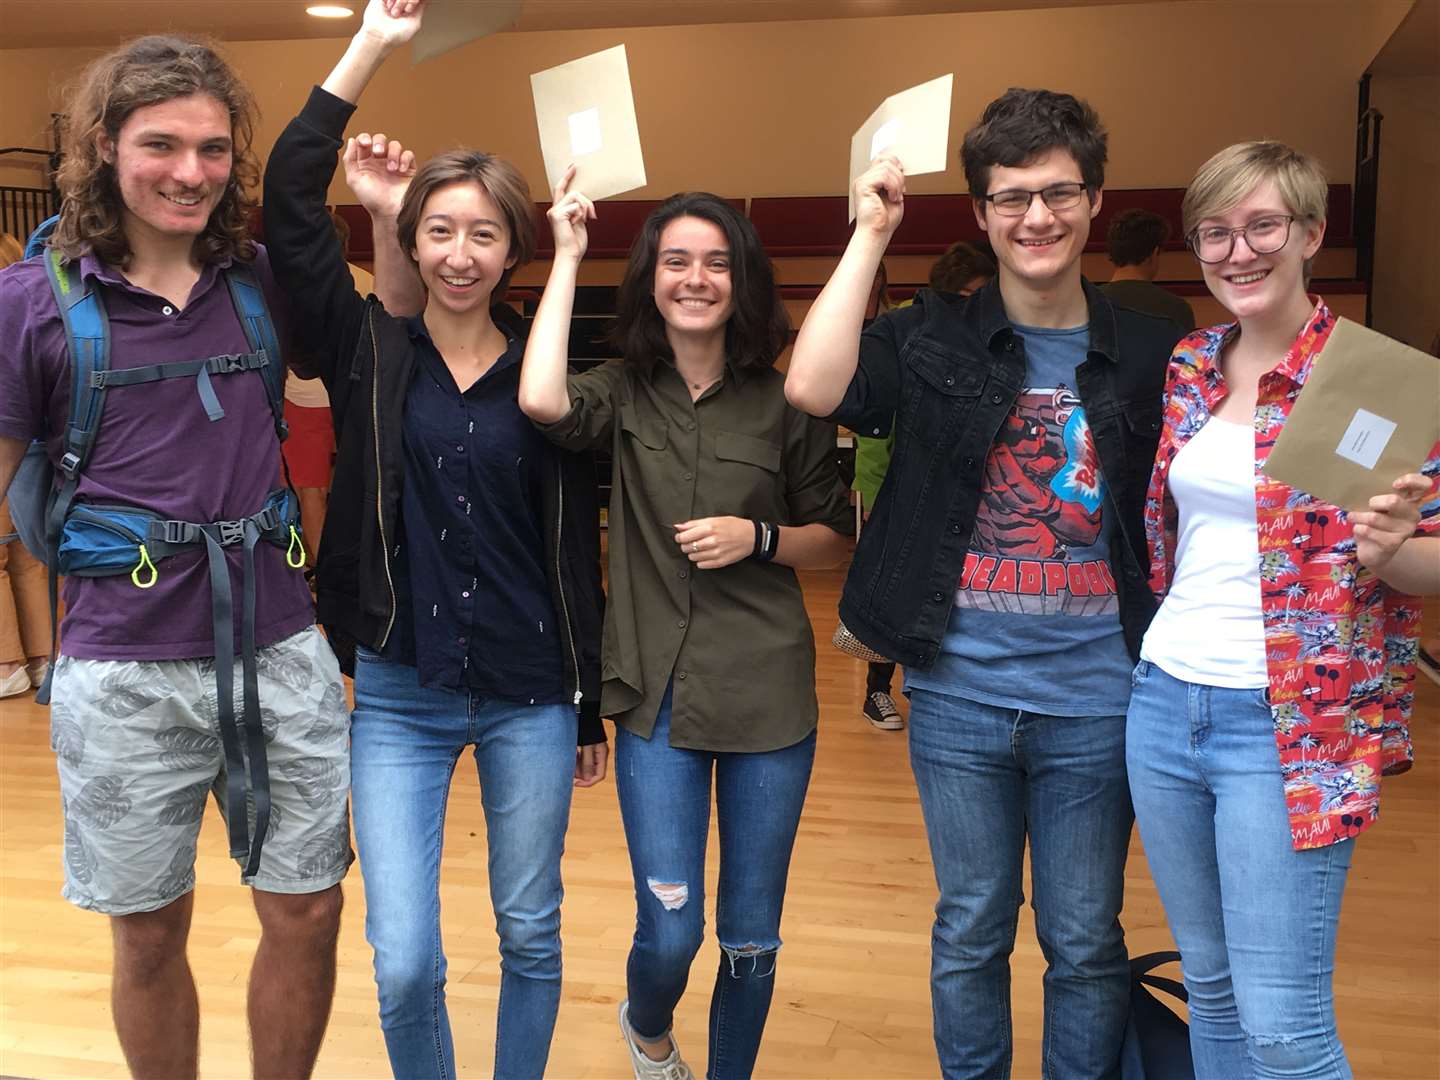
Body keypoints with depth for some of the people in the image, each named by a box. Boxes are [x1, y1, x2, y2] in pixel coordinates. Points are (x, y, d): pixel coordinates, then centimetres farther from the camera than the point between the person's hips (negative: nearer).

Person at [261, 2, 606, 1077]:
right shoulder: (371, 352, 0)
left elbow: (577, 554, 3)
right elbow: (288, 205, -11)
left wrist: (590, 710, 6)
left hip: (529, 698, 1)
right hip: (398, 699, 0)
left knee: (531, 937, 14)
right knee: (404, 965, 0)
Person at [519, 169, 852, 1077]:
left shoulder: (783, 402, -1)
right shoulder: (623, 393, 0)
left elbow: (835, 541, 7)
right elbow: (542, 403, -23)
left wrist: (757, 538, -13)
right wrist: (567, 259, -13)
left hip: (767, 695, 1)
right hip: (656, 692, 0)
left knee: (752, 936, 10)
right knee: (671, 932, 1)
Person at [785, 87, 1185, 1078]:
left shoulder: (1151, 354, 1)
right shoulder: (934, 341, -1)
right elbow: (813, 390, -19)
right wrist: (871, 235, -13)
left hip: (1097, 701, 0)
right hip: (960, 695, 0)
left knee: (1085, 942, 14)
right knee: (970, 932, 16)